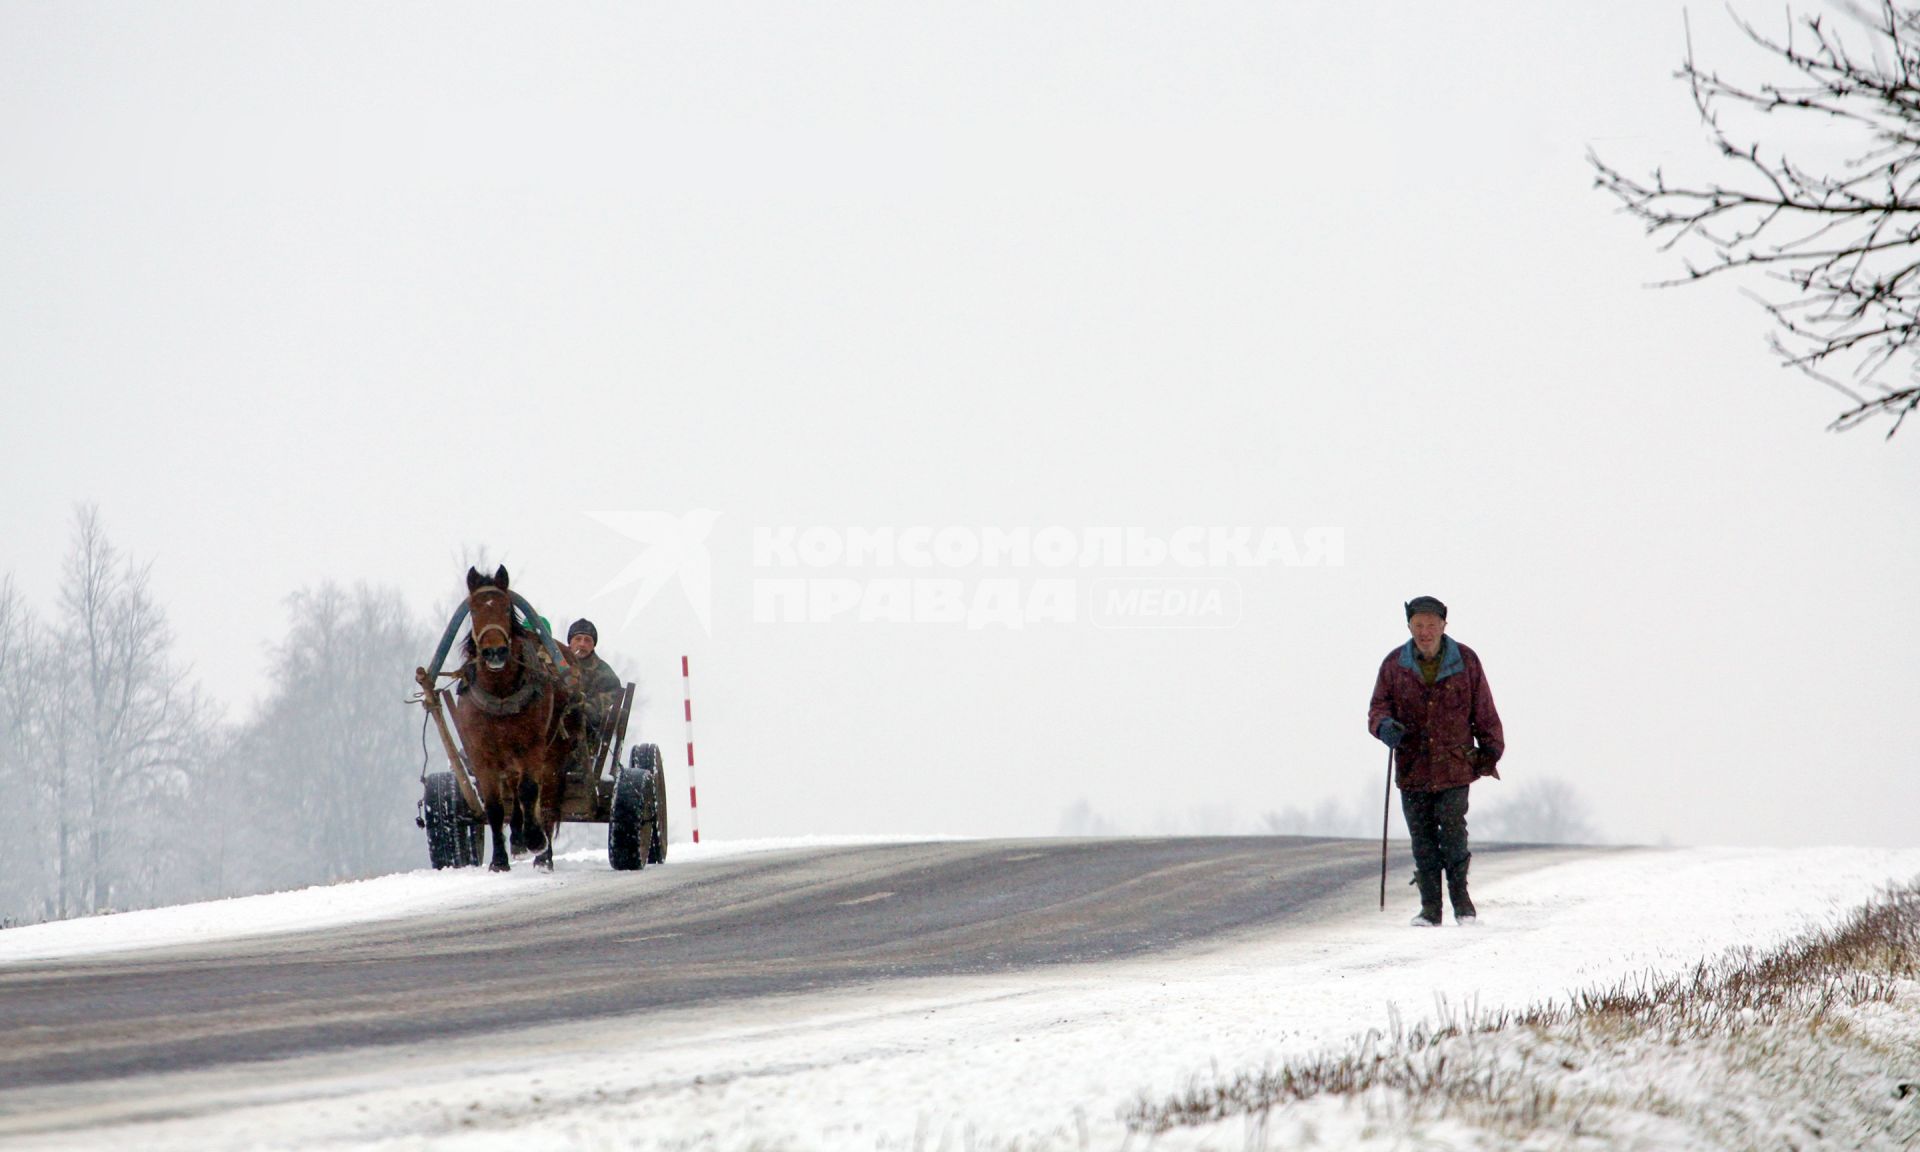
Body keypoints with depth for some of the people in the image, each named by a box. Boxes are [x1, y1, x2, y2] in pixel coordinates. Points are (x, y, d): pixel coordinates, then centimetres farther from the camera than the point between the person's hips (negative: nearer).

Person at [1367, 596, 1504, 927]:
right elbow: (1378, 706, 6)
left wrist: (1491, 751, 7)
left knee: (1453, 831, -9)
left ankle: (1460, 897, 8)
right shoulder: (1394, 664, 4)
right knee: (1422, 839, 2)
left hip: (1455, 765, -2)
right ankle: (1430, 906, 9)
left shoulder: (1465, 661, 1)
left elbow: (1484, 711, 8)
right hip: (1412, 767, 2)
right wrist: (1384, 725, -17)